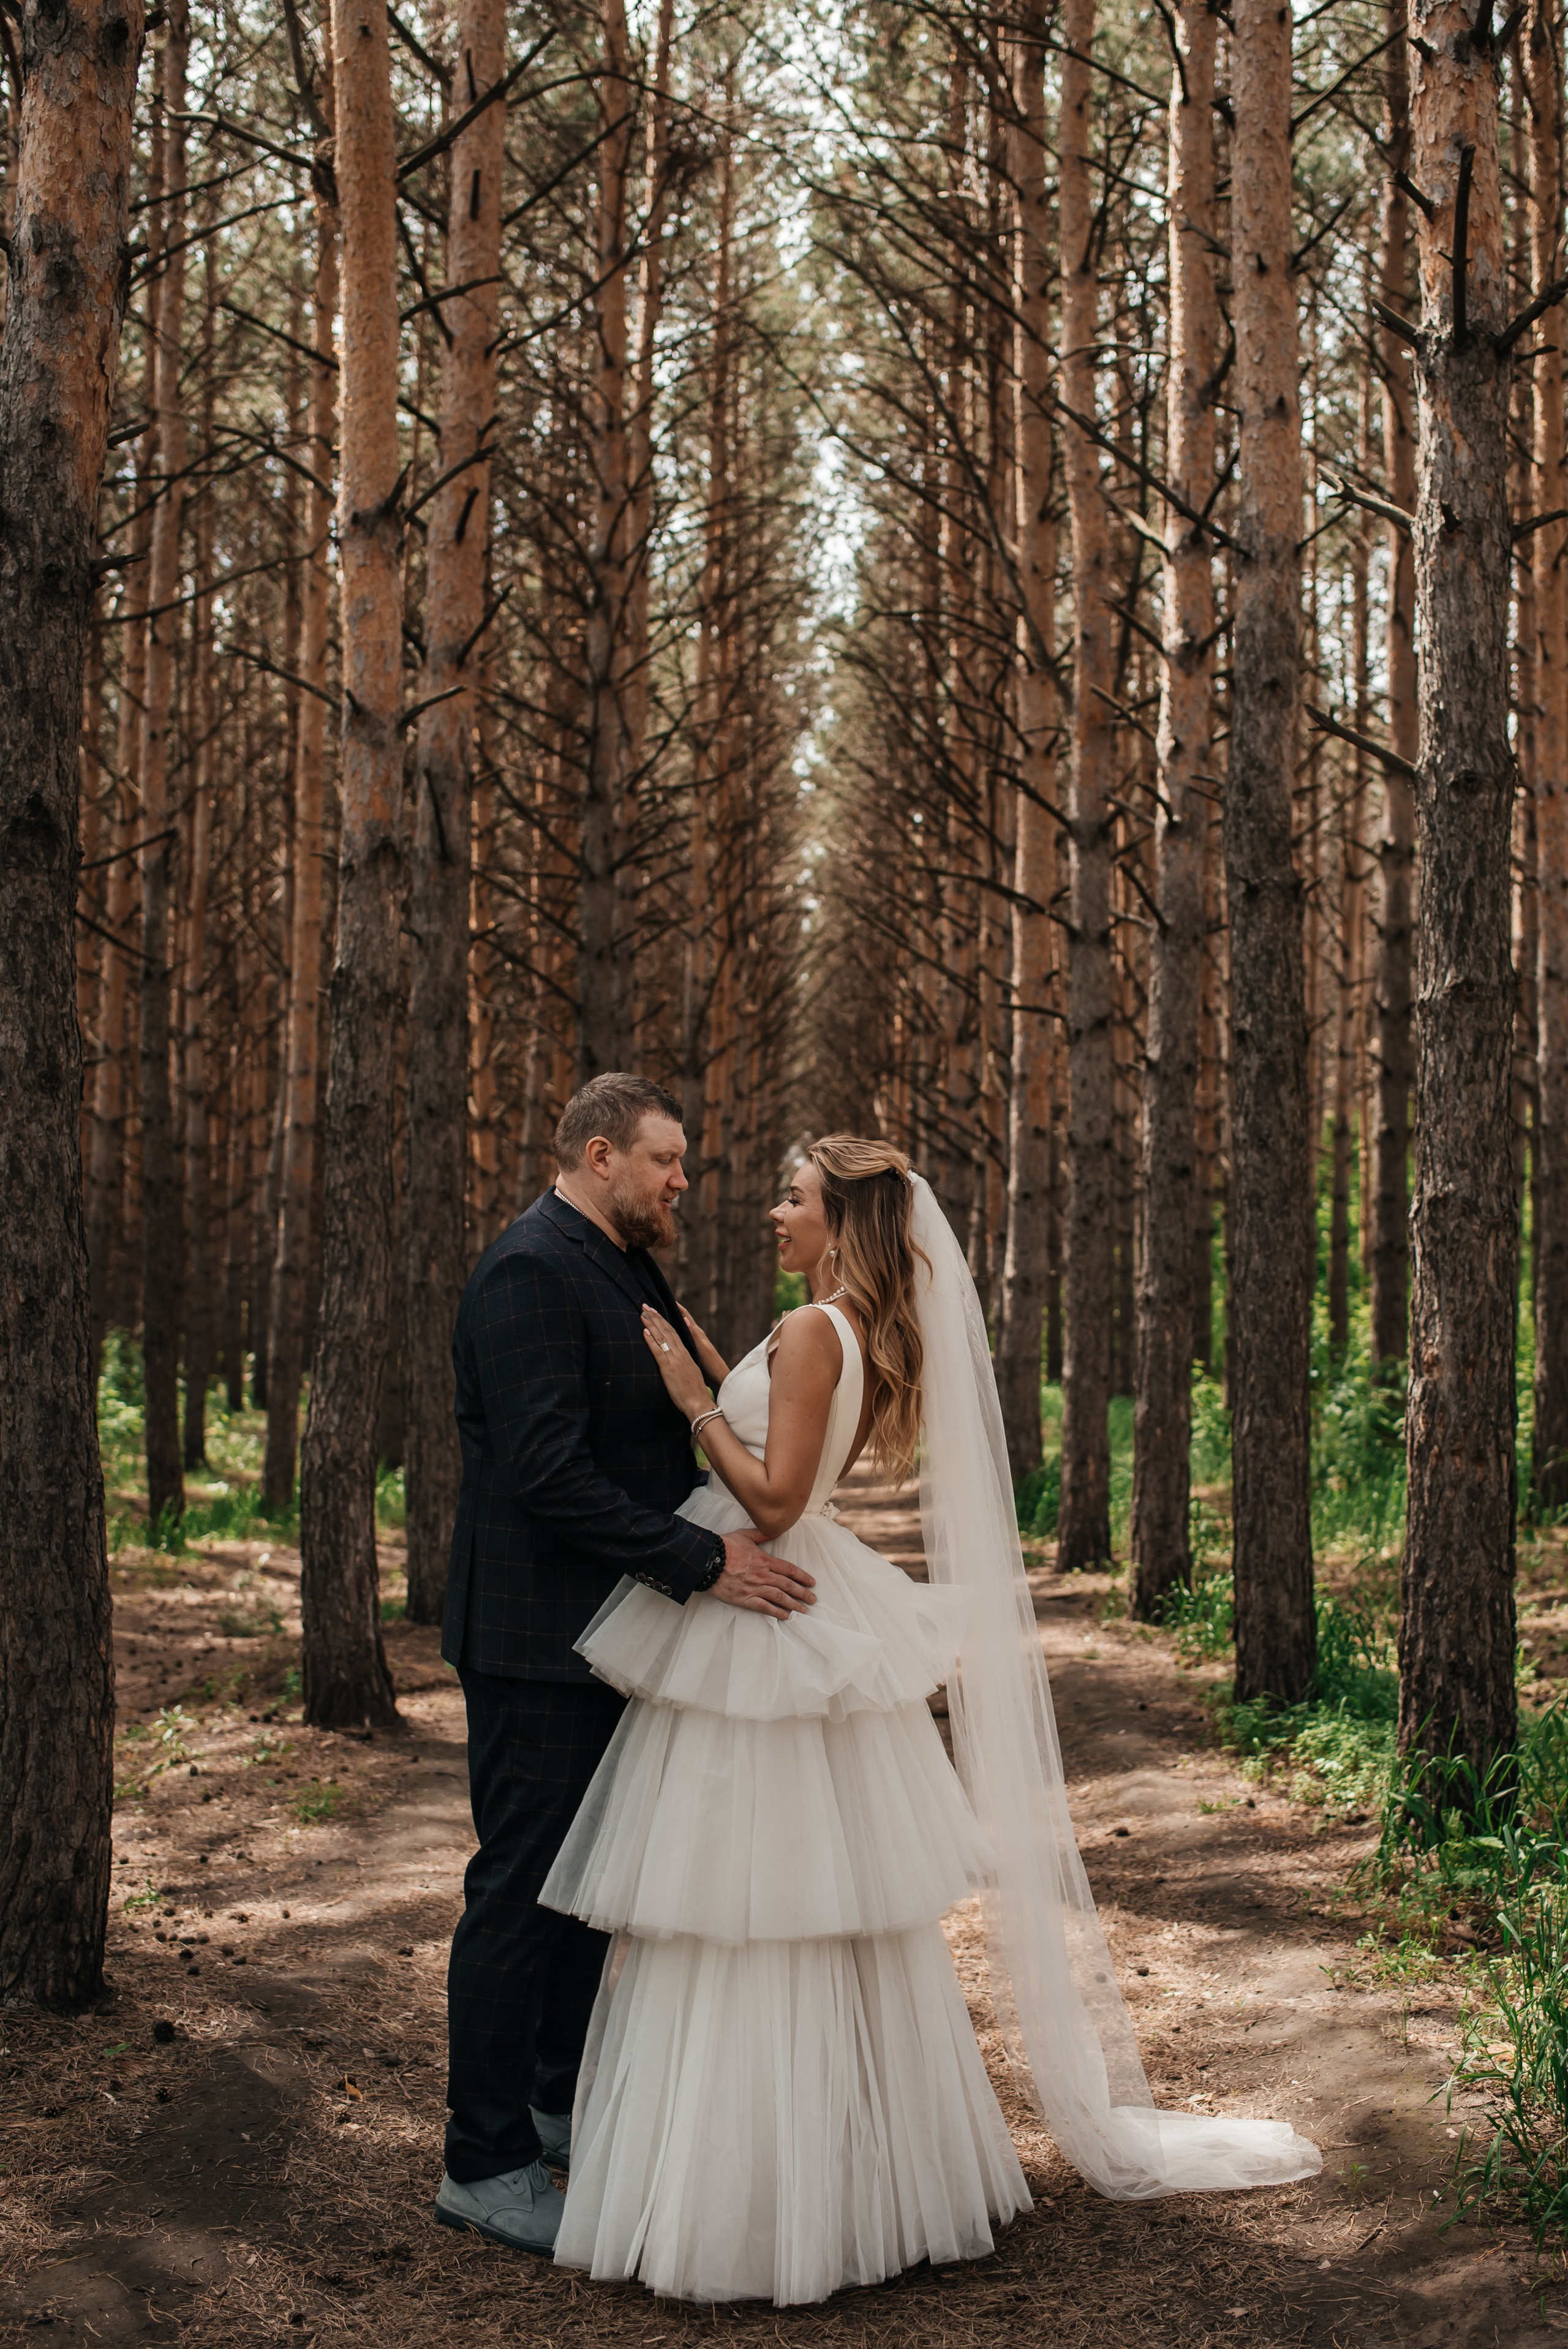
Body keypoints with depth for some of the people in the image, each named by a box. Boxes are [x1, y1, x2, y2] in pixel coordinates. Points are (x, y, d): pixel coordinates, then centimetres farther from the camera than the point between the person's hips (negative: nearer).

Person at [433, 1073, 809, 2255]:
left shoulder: (627, 1274, 14)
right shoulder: (531, 1270, -18)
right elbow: (547, 1470, -27)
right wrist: (700, 1561, -26)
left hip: (605, 1630, 10)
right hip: (537, 1637, -10)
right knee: (518, 1890, -2)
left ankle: (563, 2099, 34)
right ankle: (485, 2165, 9)